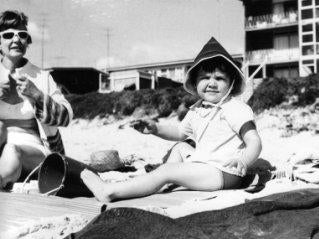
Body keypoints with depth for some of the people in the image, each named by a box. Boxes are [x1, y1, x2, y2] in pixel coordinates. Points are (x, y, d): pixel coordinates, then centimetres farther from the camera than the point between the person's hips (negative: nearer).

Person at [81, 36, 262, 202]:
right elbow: (180, 132, 25)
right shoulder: (196, 111, 11)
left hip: (224, 174, -9)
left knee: (167, 170, -16)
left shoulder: (236, 109, -14)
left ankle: (109, 192, -13)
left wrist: (244, 160, -44)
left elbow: (255, 142, -22)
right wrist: (155, 128, 7)